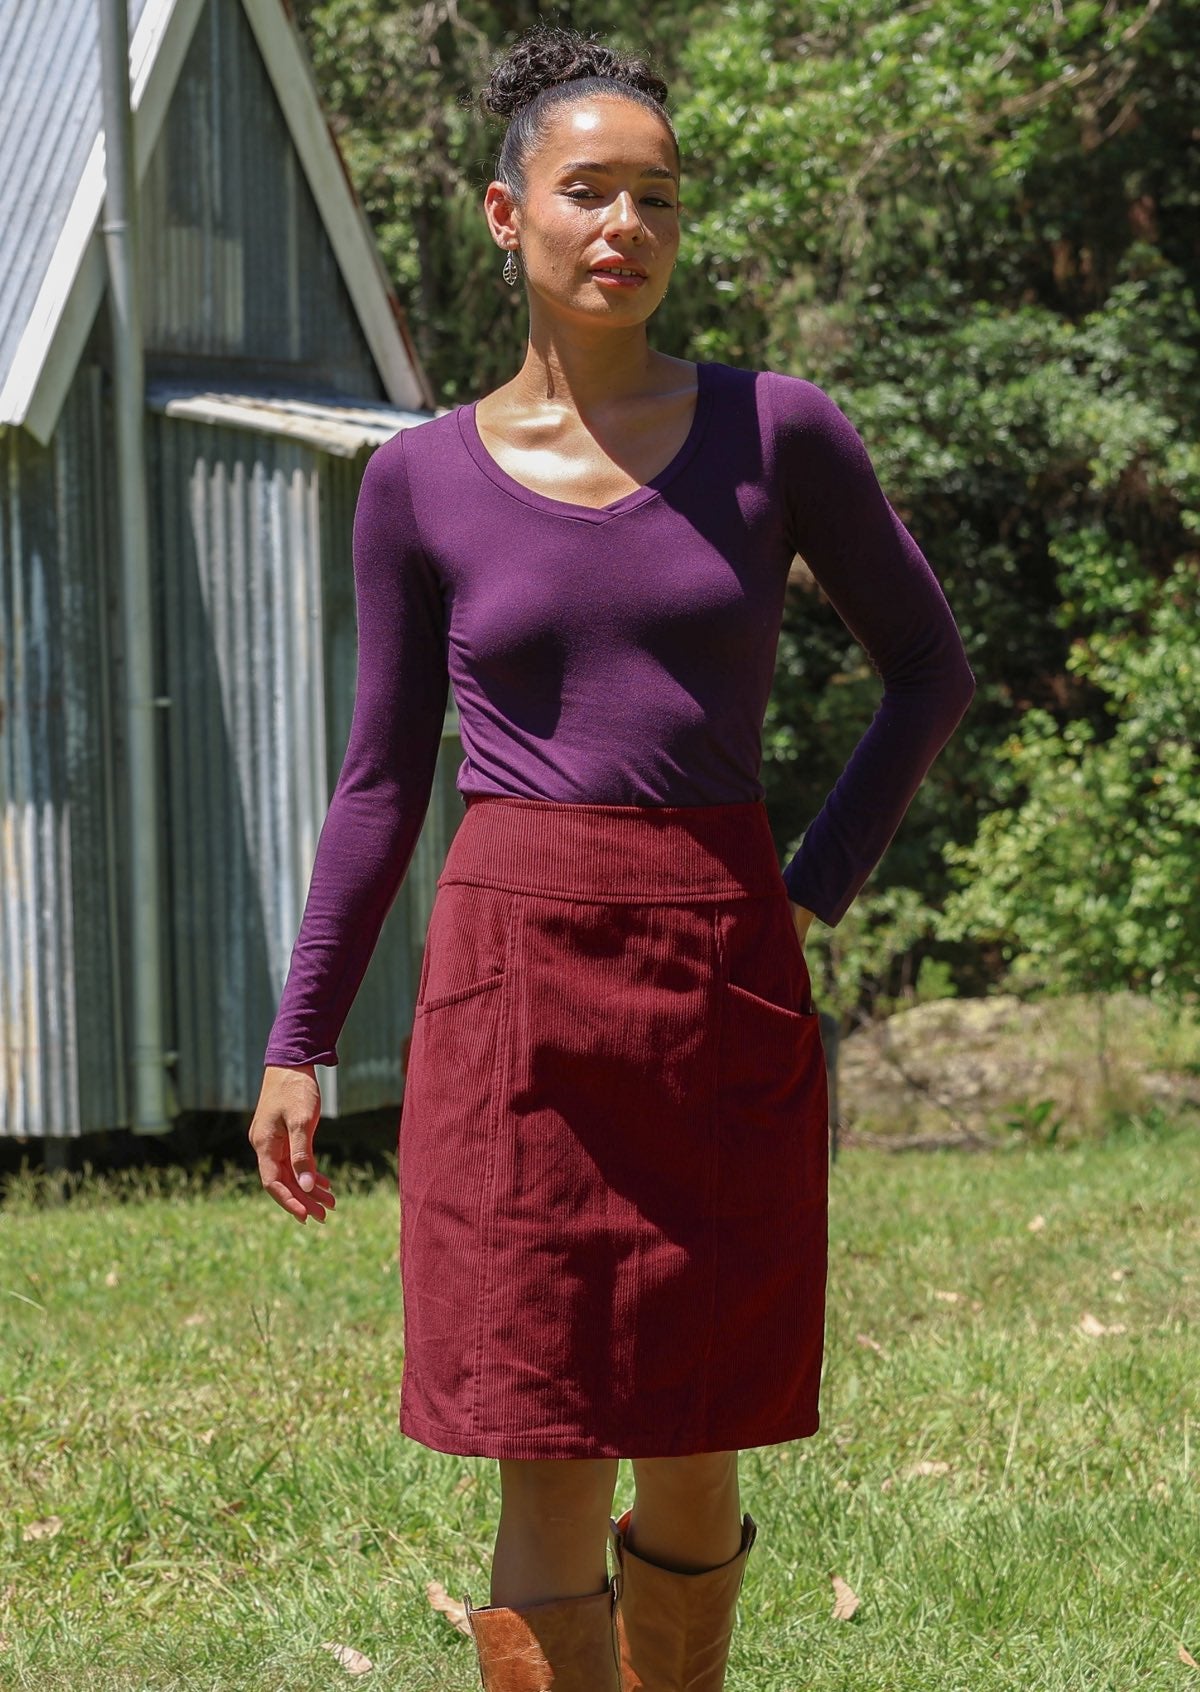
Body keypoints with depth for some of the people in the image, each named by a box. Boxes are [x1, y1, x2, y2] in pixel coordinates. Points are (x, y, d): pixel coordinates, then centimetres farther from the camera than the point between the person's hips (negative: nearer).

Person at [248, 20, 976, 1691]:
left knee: (694, 1460, 8)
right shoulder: (422, 482, 4)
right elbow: (384, 779, 10)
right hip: (516, 982, -1)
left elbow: (930, 666, 11)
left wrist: (814, 892, 3)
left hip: (725, 987, 1)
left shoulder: (775, 430, 2)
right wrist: (296, 1043, 9)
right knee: (551, 1476, -3)